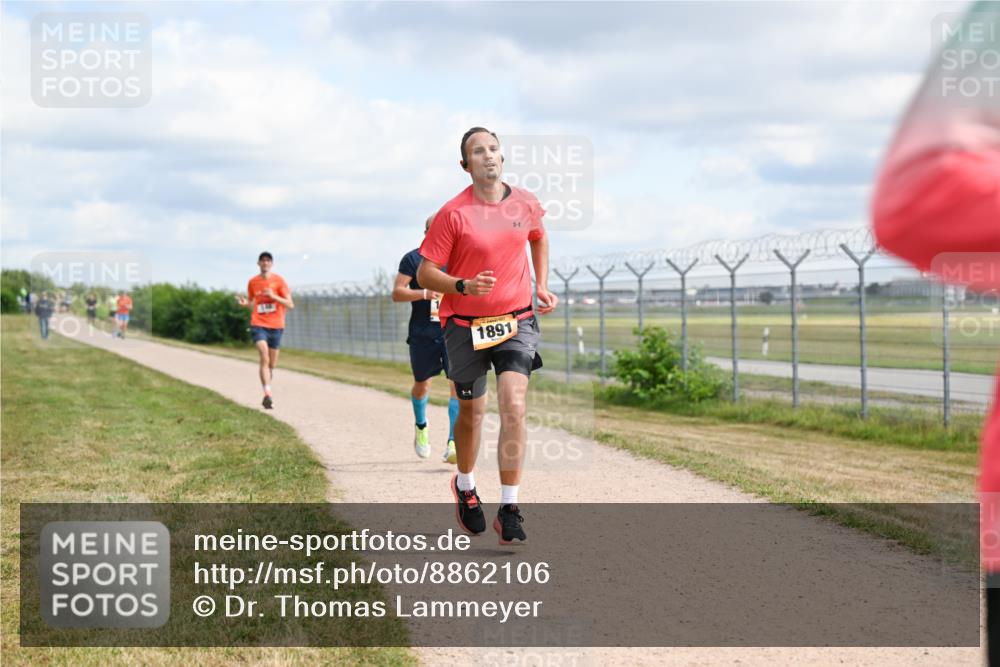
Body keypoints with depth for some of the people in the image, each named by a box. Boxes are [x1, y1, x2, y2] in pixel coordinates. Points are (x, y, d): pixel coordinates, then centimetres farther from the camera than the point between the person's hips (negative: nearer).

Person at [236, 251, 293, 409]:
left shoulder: (279, 281, 0)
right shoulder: (252, 282, 7)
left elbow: (290, 304, -4)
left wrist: (274, 296, -19)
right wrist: (245, 303, -3)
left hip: (276, 326, 1)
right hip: (258, 325, -1)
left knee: (272, 364, 9)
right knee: (264, 358, -21)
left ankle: (267, 392, 31)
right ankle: (268, 394, -27)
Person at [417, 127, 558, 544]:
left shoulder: (525, 204, 0)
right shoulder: (453, 213, -11)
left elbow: (539, 238, 24)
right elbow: (425, 274, -9)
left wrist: (541, 287, 13)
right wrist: (464, 285, -27)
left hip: (516, 321, 2)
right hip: (465, 325, -1)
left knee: (514, 407, -16)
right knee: (472, 412, 13)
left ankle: (509, 510, -12)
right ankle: (465, 485, 42)